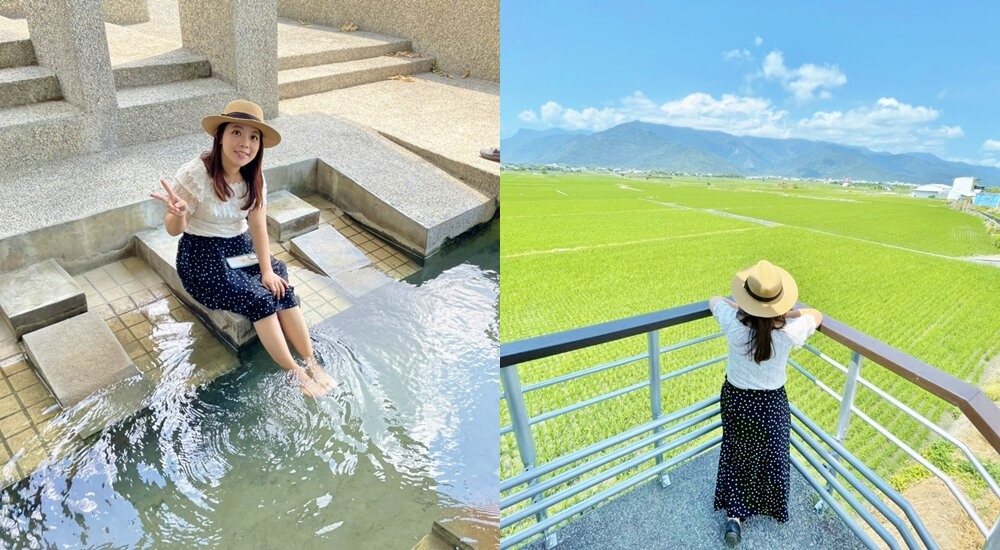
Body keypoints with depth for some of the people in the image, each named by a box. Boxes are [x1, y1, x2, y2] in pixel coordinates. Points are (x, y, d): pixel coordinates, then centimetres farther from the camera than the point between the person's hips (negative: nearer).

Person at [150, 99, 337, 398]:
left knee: (282, 289, -17)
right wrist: (178, 214, -39)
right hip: (202, 256, -5)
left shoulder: (254, 176, -6)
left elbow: (258, 225, -4)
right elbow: (174, 230, -16)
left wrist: (267, 269, -14)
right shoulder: (195, 174, -23)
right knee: (259, 299, -21)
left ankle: (311, 362, -12)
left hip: (241, 246, 5)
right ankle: (295, 373, -13)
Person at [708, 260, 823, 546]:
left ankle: (734, 515, 21)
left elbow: (714, 300, -3)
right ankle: (771, 509, 47)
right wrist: (784, 313, -3)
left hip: (736, 399, 0)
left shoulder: (733, 322, -27)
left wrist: (740, 306, 7)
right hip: (771, 404, 0)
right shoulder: (789, 331, -27)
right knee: (770, 457, 24)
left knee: (735, 455, 22)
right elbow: (817, 315, -3)